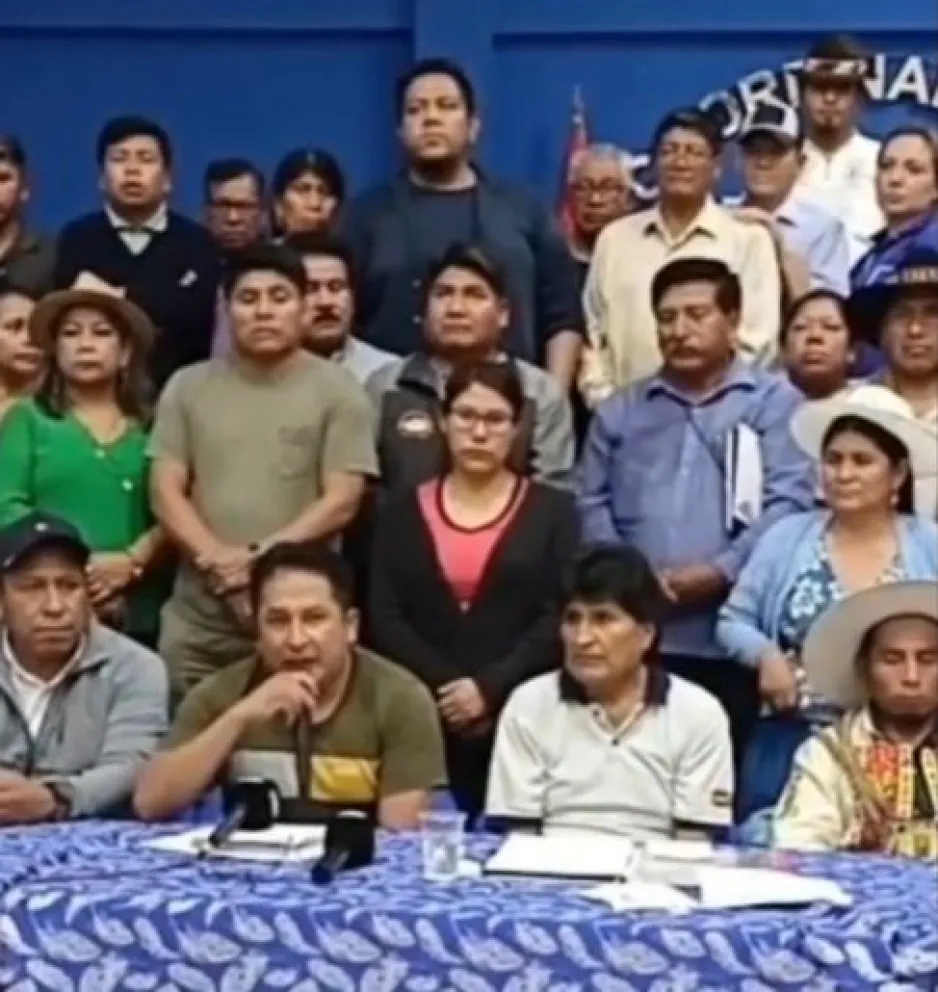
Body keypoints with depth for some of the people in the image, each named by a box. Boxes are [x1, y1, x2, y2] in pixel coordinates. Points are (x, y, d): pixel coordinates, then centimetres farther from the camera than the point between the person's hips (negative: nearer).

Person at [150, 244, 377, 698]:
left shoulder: (338, 392, 1)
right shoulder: (187, 388, 9)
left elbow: (341, 502, -6)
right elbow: (166, 492, 3)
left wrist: (259, 558, -14)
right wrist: (218, 560, -12)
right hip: (196, 626, 3)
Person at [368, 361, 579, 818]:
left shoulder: (552, 510, 6)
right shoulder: (402, 511, 10)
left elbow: (559, 617, -3)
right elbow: (383, 617, 2)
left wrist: (490, 688, -13)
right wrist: (445, 689, -10)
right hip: (425, 718, 1)